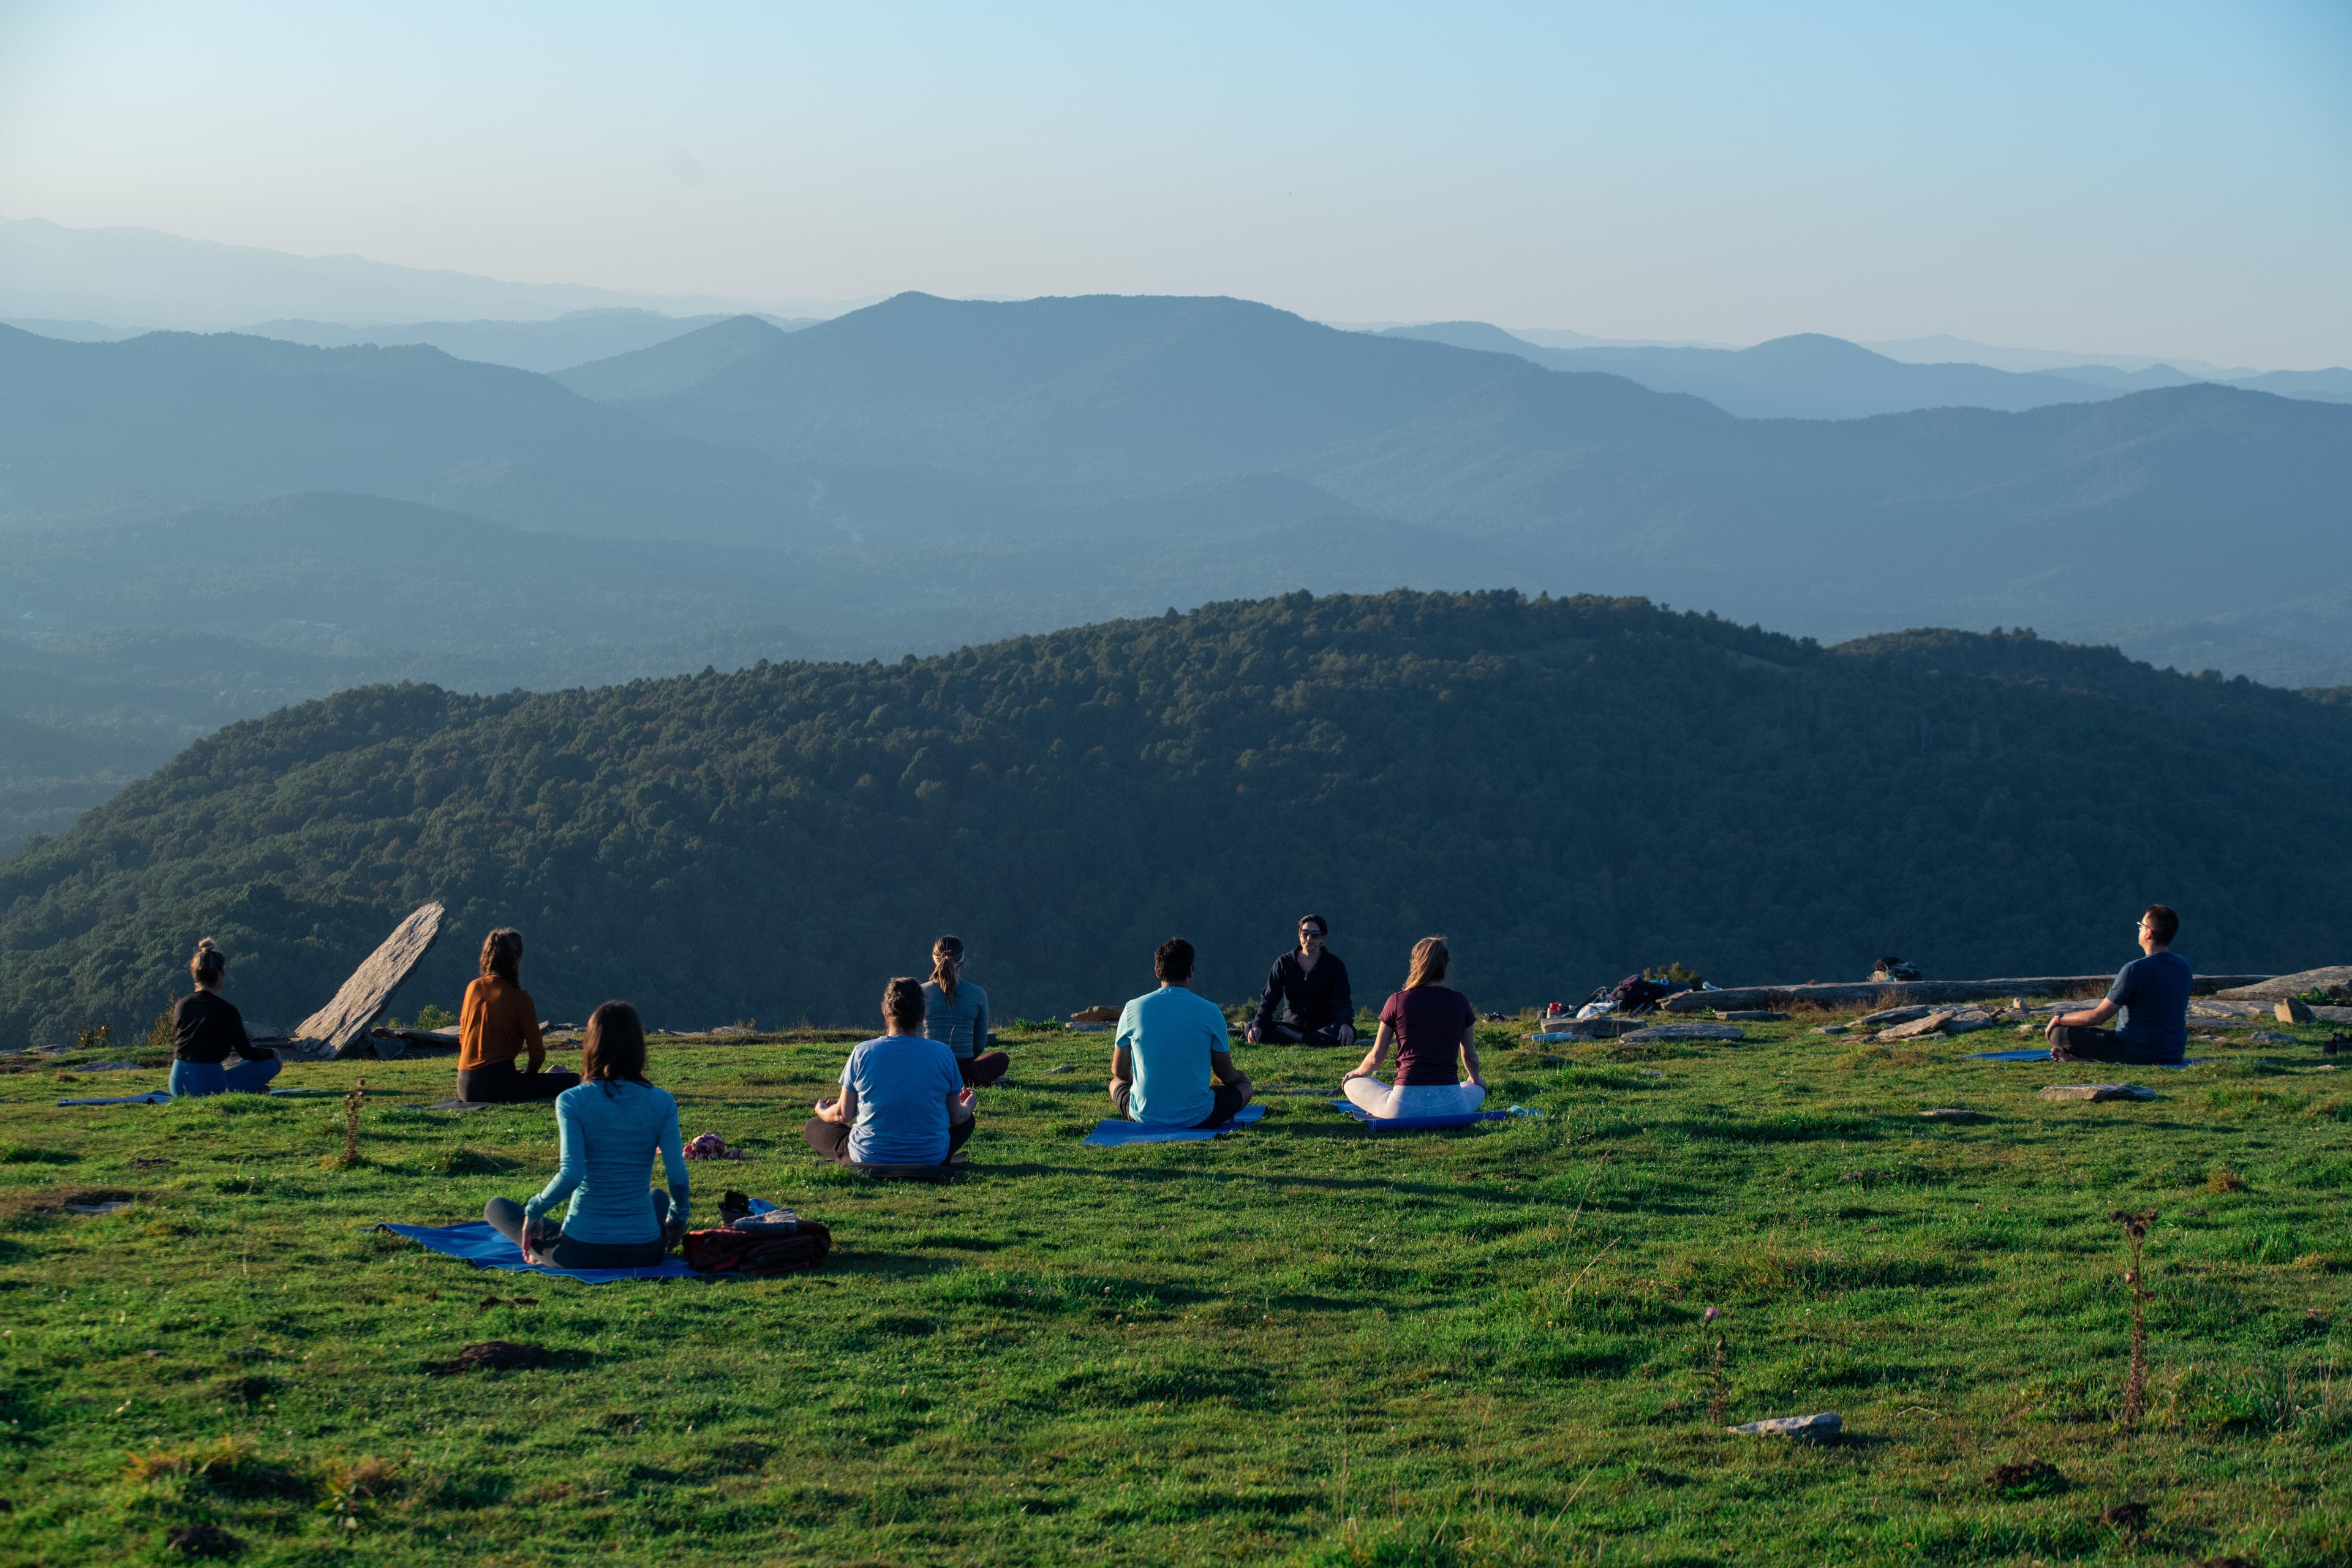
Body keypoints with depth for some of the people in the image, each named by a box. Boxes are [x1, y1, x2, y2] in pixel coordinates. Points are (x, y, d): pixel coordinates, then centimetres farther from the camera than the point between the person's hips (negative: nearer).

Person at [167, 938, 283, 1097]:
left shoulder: (181, 1005, 6)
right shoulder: (227, 1010, -9)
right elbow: (247, 1053, 0)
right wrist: (273, 1054, 21)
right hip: (209, 1085, -6)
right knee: (271, 1063, 9)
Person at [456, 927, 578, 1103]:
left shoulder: (473, 988, 10)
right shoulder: (520, 997, -6)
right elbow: (538, 1052, -7)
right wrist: (530, 1075, 16)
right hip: (497, 1085, -7)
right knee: (574, 1081, -9)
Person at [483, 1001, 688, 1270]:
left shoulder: (572, 1101, -11)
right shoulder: (662, 1102, -4)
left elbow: (570, 1174, -20)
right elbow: (678, 1175, -6)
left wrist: (534, 1209, -3)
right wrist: (678, 1215, 14)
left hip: (581, 1252, -1)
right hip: (644, 1253, 1)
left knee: (496, 1207, 24)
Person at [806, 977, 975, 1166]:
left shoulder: (863, 1053, -9)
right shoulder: (942, 1054, -7)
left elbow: (843, 1115, -2)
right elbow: (957, 1117, 1)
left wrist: (822, 1110, 22)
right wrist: (968, 1106, 26)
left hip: (868, 1158, -1)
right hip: (931, 1158, 1)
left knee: (813, 1127, 23)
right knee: (967, 1121, 30)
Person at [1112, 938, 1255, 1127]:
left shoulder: (1133, 1009, -3)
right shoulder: (1210, 1011, -8)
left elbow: (1119, 1071, 8)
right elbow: (1226, 1075, 1)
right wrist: (1240, 1076, 27)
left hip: (1145, 1117, 0)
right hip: (1198, 1118, 0)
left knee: (1116, 1083, 33)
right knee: (1244, 1084, 25)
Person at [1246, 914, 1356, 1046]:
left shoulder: (1334, 965, 0)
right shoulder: (1284, 963, 4)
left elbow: (1343, 1001, -10)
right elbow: (1269, 998, -3)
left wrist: (1345, 1024, -34)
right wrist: (1257, 1025, -23)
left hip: (1324, 1028, -1)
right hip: (1291, 1026, 1)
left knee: (1348, 1032, -36)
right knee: (1252, 1029, -26)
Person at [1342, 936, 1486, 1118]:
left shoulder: (1397, 1001, -1)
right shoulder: (1460, 1002, 3)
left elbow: (1375, 1058, 7)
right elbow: (1470, 1057, 15)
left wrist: (1356, 1073, 31)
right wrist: (1475, 1079, 40)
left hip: (1405, 1106, 0)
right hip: (1451, 1105, 0)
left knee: (1352, 1084, 25)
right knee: (1479, 1087, 35)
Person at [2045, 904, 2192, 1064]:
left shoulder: (2136, 970, -20)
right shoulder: (2184, 966, 4)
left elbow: (2097, 1017, -16)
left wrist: (2059, 1019, 0)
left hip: (2138, 1054, -8)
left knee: (2059, 1033, -6)